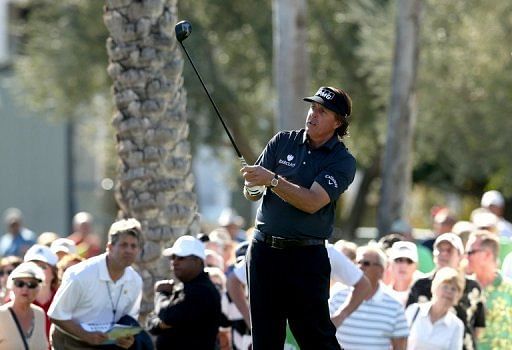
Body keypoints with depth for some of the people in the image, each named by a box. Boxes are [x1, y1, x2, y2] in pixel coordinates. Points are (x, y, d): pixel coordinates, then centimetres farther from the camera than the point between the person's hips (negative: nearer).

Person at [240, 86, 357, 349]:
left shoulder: (342, 162, -3)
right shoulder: (282, 142, 9)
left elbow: (312, 203, -17)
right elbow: (251, 193, 6)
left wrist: (272, 180, -25)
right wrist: (252, 186, -18)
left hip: (307, 256, -4)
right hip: (263, 249, 4)